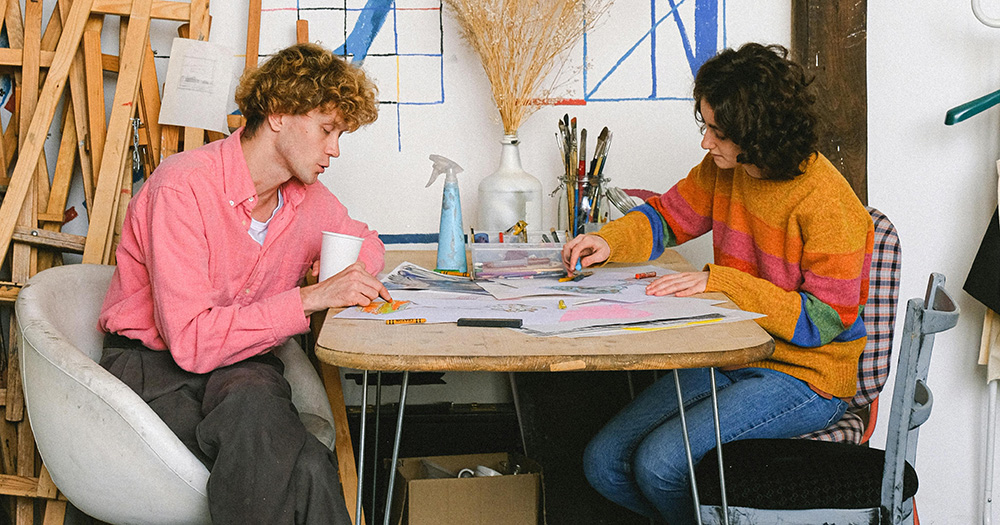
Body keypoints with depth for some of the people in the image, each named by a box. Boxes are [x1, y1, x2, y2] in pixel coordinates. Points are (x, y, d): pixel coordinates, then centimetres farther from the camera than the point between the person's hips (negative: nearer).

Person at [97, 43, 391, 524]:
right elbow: (191, 342, -25)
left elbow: (365, 242, 29)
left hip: (242, 364, 6)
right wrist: (309, 298, -25)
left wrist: (352, 281, 4)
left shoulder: (310, 200, 4)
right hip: (154, 364, -5)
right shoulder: (184, 187, -19)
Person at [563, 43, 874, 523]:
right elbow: (667, 216, 19)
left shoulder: (826, 202, -20)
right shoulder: (724, 169, 2)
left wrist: (719, 282, -23)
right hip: (729, 357, 7)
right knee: (603, 463, -6)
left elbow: (824, 319, -19)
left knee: (660, 464, -25)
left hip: (804, 377, -7)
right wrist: (608, 241, -2)